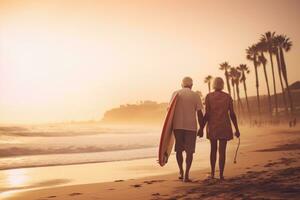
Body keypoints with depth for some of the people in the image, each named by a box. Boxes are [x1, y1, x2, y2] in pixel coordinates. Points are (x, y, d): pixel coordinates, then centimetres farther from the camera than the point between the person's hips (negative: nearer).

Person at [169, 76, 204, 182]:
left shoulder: (176, 93, 6)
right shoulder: (195, 95, 3)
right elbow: (199, 113, -1)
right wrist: (201, 128, 6)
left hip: (177, 125, 1)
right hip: (191, 126, -1)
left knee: (179, 149, 16)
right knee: (189, 151, 5)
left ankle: (181, 172, 17)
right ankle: (186, 175, 0)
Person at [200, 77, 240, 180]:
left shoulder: (209, 96, -3)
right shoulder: (228, 97, 0)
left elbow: (207, 114, -9)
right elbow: (232, 114, -2)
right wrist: (237, 129, 4)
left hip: (212, 126, 0)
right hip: (224, 126, 0)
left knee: (213, 149, 16)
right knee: (222, 150, 3)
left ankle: (212, 173, 15)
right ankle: (221, 174, -1)